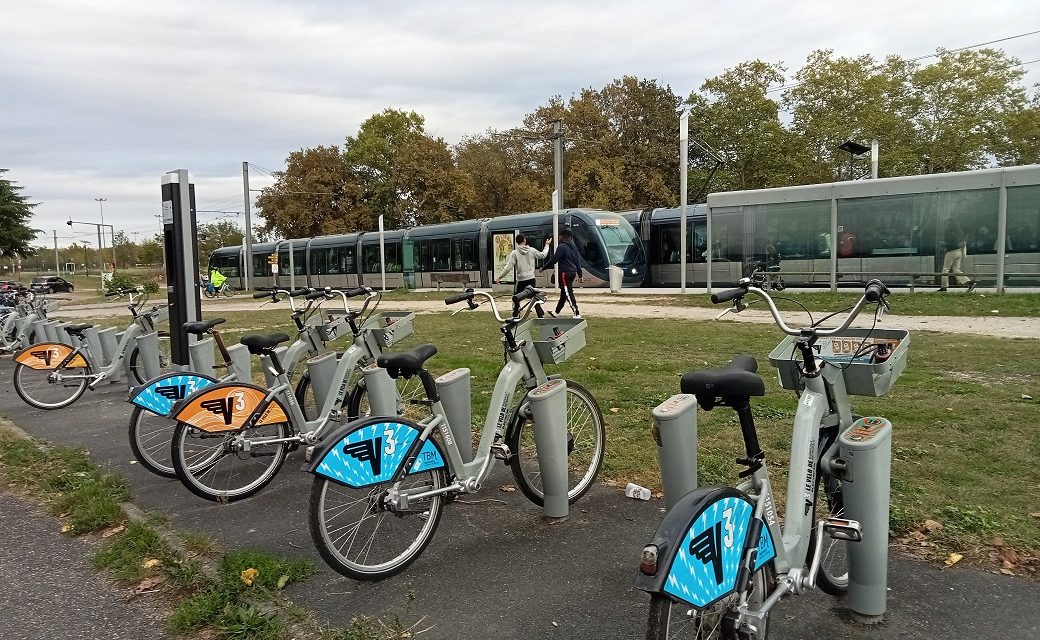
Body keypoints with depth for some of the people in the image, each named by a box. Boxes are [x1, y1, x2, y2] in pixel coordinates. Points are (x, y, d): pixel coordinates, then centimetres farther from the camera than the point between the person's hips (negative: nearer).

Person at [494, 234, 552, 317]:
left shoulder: (514, 253, -9)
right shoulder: (532, 250, 0)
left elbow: (508, 267, -14)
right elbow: (543, 255, 16)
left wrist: (500, 277, -7)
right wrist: (547, 245, 32)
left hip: (521, 280, -3)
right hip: (531, 279, 3)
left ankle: (515, 316, 7)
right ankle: (540, 315, 12)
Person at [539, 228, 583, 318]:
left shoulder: (562, 247, -12)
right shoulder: (574, 247, 14)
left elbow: (553, 260, -14)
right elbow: (578, 262, 17)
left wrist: (543, 268, -3)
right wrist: (580, 275, 20)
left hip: (565, 273, -9)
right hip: (573, 273, 9)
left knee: (569, 294, -8)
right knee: (563, 293, 19)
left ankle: (577, 314, -13)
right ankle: (556, 312, 32)